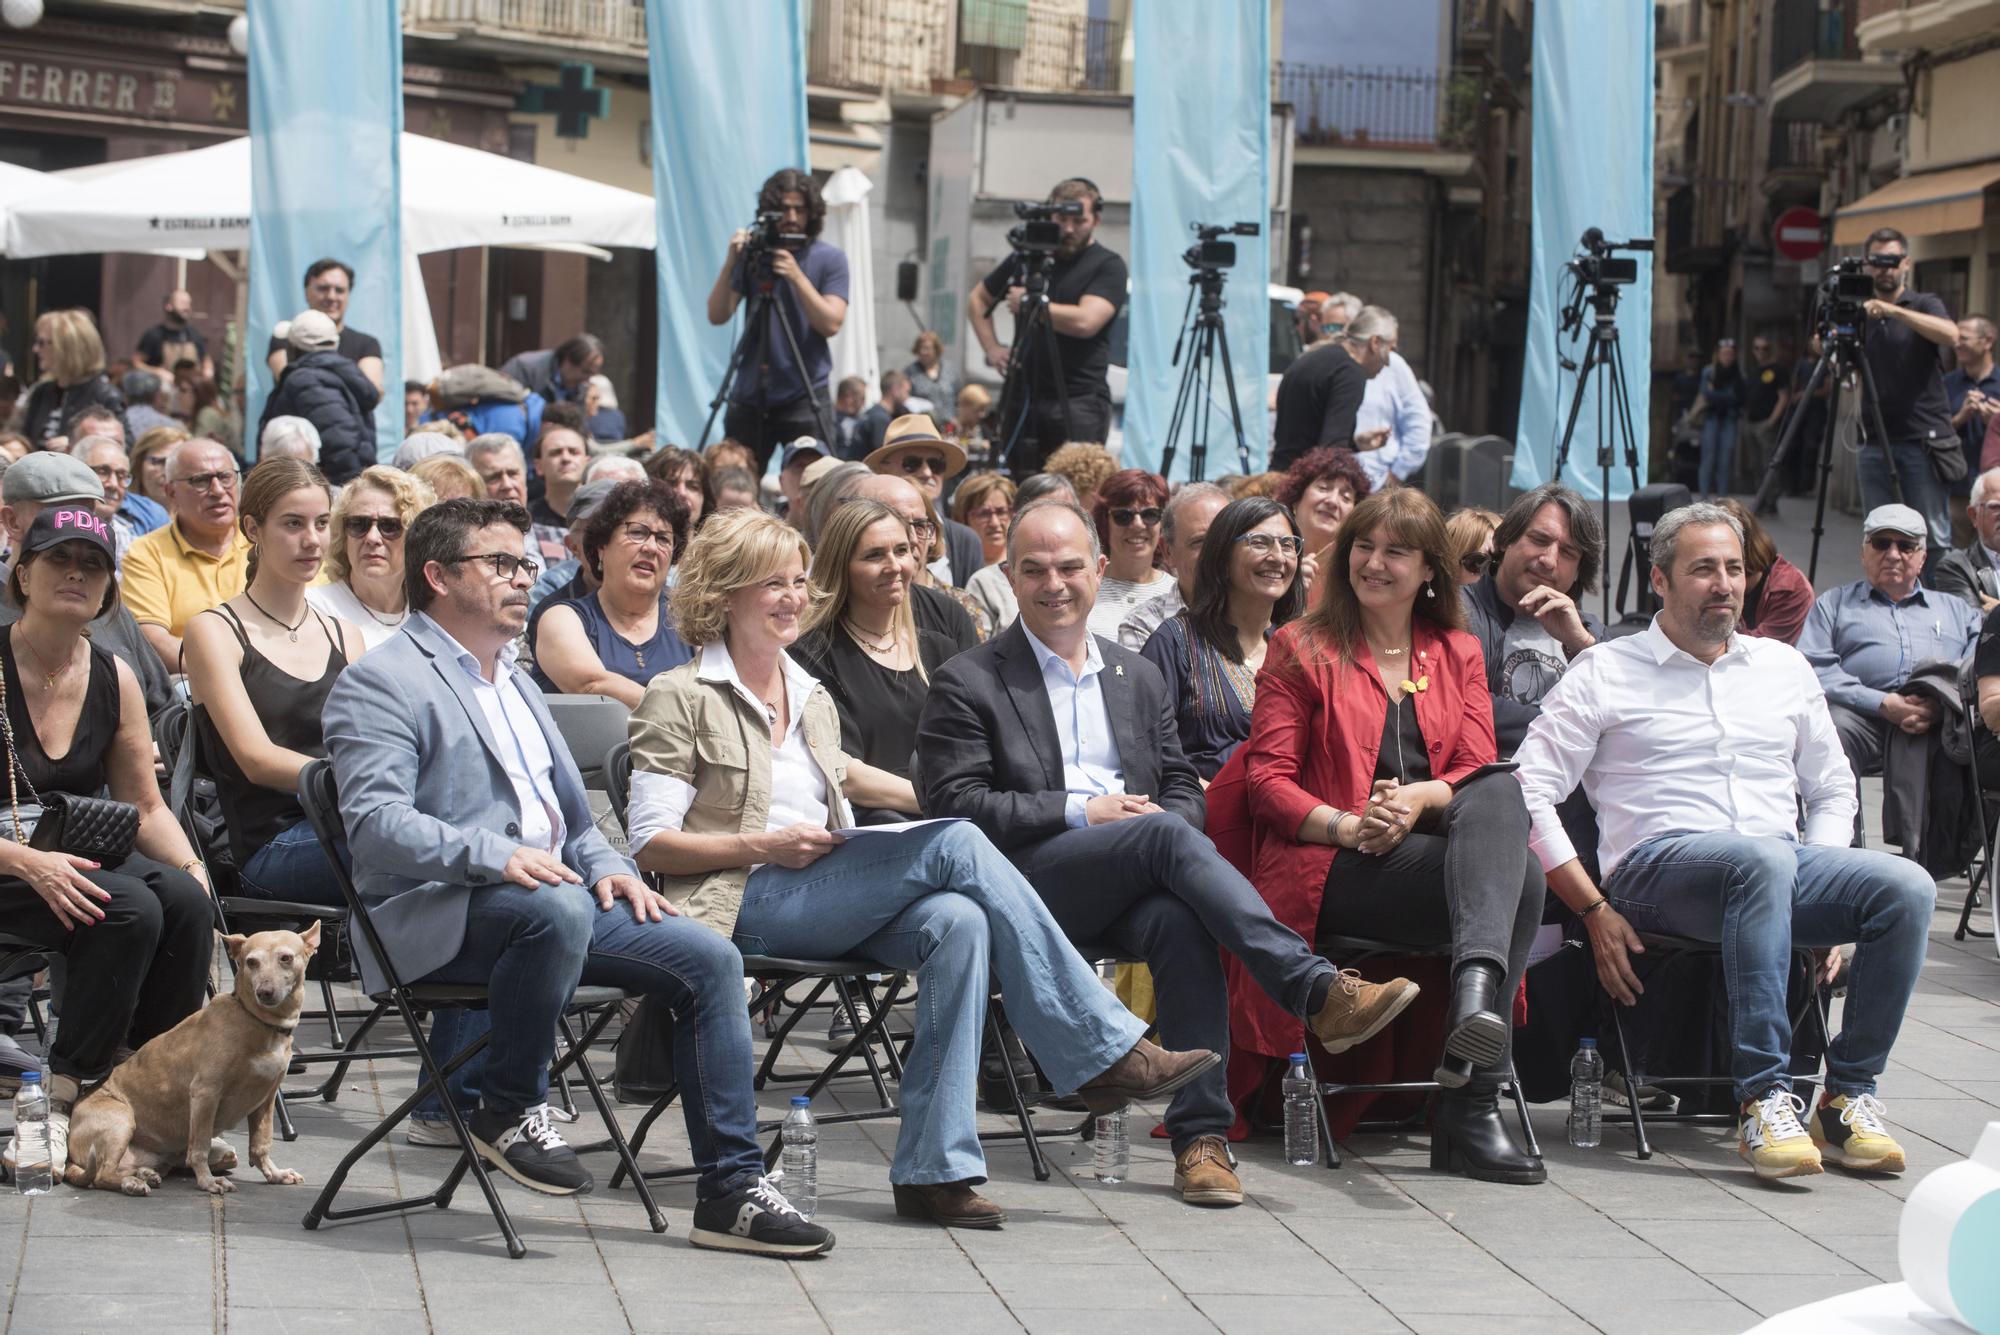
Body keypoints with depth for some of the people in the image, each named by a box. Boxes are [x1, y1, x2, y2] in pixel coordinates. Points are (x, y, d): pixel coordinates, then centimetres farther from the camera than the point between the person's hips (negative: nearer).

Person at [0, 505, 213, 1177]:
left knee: (184, 898, -25)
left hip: (81, 858, 5)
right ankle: (63, 1092, -17)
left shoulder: (113, 678, 7)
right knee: (132, 910, -31)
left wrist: (189, 864, -6)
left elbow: (146, 806, 14)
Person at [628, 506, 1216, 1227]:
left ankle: (933, 1168, -34)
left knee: (957, 922, -29)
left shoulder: (810, 695, 23)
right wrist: (766, 845, -13)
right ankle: (1106, 1050, -24)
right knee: (956, 845, -24)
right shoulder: (681, 697, 1)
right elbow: (652, 843, -4)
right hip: (747, 902, -7)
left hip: (824, 894, 7)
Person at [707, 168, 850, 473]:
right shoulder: (753, 254, 6)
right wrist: (730, 263, -14)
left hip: (804, 397, -2)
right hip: (749, 397, 2)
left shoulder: (829, 258, 0)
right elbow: (717, 316, -1)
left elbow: (831, 324, -11)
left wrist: (797, 277, -21)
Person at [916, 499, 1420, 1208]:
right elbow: (955, 803, -3)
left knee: (1179, 920, -34)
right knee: (1167, 837, -32)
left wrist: (1169, 819, -5)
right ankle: (1320, 993, -40)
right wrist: (1082, 813, -10)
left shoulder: (1138, 677, 24)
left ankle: (1200, 1136, -35)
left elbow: (1184, 790, 21)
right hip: (1028, 882, -4)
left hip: (1129, 889, 4)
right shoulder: (966, 684, 7)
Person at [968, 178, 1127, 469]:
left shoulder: (1108, 266, -2)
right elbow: (978, 300, 25)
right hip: (1022, 398, 5)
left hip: (1079, 402, -5)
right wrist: (992, 347, 9)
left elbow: (1085, 321, -17)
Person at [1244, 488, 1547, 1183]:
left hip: (1433, 843, 4)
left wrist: (1419, 798, -13)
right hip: (1330, 868, -4)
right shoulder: (1302, 648, 12)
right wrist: (1346, 825, -15)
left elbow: (1480, 773, 10)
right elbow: (1268, 776, 3)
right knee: (1519, 877, -31)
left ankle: (1476, 987, -48)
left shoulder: (1457, 653, 22)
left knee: (1499, 793, -33)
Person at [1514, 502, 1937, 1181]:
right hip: (1658, 865, -4)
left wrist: (1824, 891, 8)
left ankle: (1849, 1095, -17)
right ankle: (1764, 1097, -39)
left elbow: (1832, 791, 27)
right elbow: (1529, 793, 1)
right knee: (1763, 858, -39)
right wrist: (1596, 911, -8)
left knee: (1907, 888, -25)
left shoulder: (1783, 667, 22)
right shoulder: (1606, 672, 8)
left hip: (1781, 866, 5)